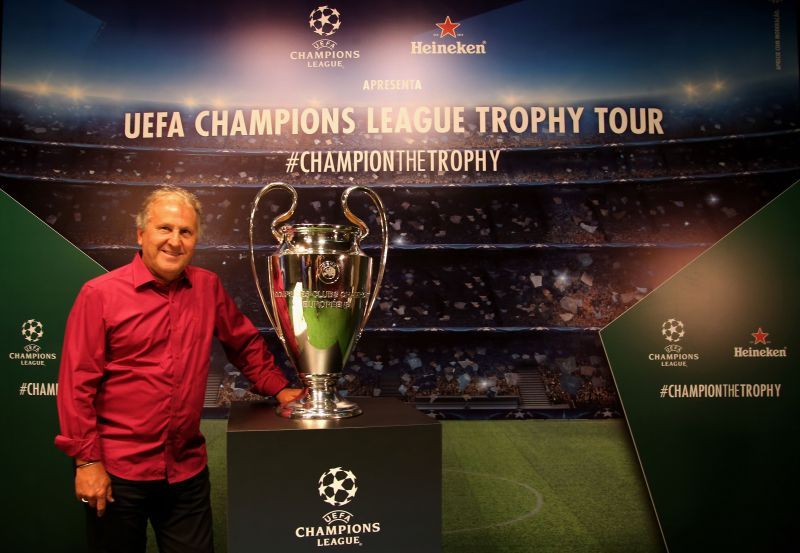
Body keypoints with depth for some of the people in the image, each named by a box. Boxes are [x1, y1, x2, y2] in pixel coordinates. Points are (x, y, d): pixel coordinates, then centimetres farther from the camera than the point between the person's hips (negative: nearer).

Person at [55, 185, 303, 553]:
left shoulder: (208, 287, 2)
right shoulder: (100, 294, -10)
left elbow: (245, 343, 14)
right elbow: (77, 383, -10)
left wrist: (278, 388, 7)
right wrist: (86, 461, -10)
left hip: (188, 469, 4)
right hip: (117, 472, -3)